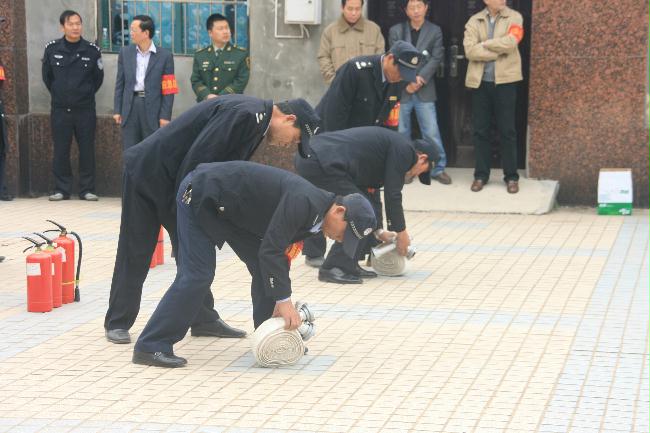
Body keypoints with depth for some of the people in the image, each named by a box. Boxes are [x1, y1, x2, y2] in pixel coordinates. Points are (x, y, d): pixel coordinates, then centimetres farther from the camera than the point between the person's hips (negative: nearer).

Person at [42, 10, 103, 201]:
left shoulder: (92, 50, -3)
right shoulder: (52, 49, 0)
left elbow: (98, 78, 9)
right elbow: (47, 76, 13)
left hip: (85, 109, -1)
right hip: (60, 109, 1)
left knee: (87, 150, 2)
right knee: (60, 151, 3)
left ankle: (87, 189, 10)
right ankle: (62, 189, 11)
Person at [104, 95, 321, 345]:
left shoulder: (256, 120, 8)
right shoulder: (245, 114, -24)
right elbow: (197, 158, -26)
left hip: (177, 181, 10)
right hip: (148, 171, -10)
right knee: (135, 252, 0)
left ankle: (203, 319, 17)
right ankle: (117, 323, 9)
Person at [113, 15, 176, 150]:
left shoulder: (164, 56, -3)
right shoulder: (125, 52, 8)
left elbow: (168, 89, -4)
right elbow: (120, 83, 11)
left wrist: (165, 116, -9)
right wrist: (117, 110, 6)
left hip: (152, 109, -3)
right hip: (130, 106, 3)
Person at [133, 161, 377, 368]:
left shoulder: (312, 214, 2)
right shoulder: (303, 202, -28)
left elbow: (281, 254, 9)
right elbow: (271, 249, -30)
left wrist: (281, 302, 5)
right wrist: (284, 300, -27)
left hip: (229, 208, 10)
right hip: (199, 195, -10)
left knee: (262, 267, 6)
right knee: (197, 275, -15)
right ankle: (151, 347, -12)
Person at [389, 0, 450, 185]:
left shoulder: (435, 31, 6)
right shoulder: (396, 31, 5)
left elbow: (436, 58, -2)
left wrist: (420, 78, -13)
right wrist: (406, 82, -11)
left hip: (425, 90, -1)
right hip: (400, 89, 1)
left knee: (432, 132, -3)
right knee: (401, 132, 5)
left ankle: (438, 168, 5)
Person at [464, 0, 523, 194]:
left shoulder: (514, 17, 1)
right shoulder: (474, 21, 5)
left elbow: (510, 42, -16)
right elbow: (470, 50, -9)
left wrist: (484, 44, -7)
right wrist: (499, 51, -12)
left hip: (505, 81, -2)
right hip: (480, 82, 2)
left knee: (507, 131, 2)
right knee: (480, 130, 6)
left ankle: (511, 177, 9)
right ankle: (481, 175, 15)